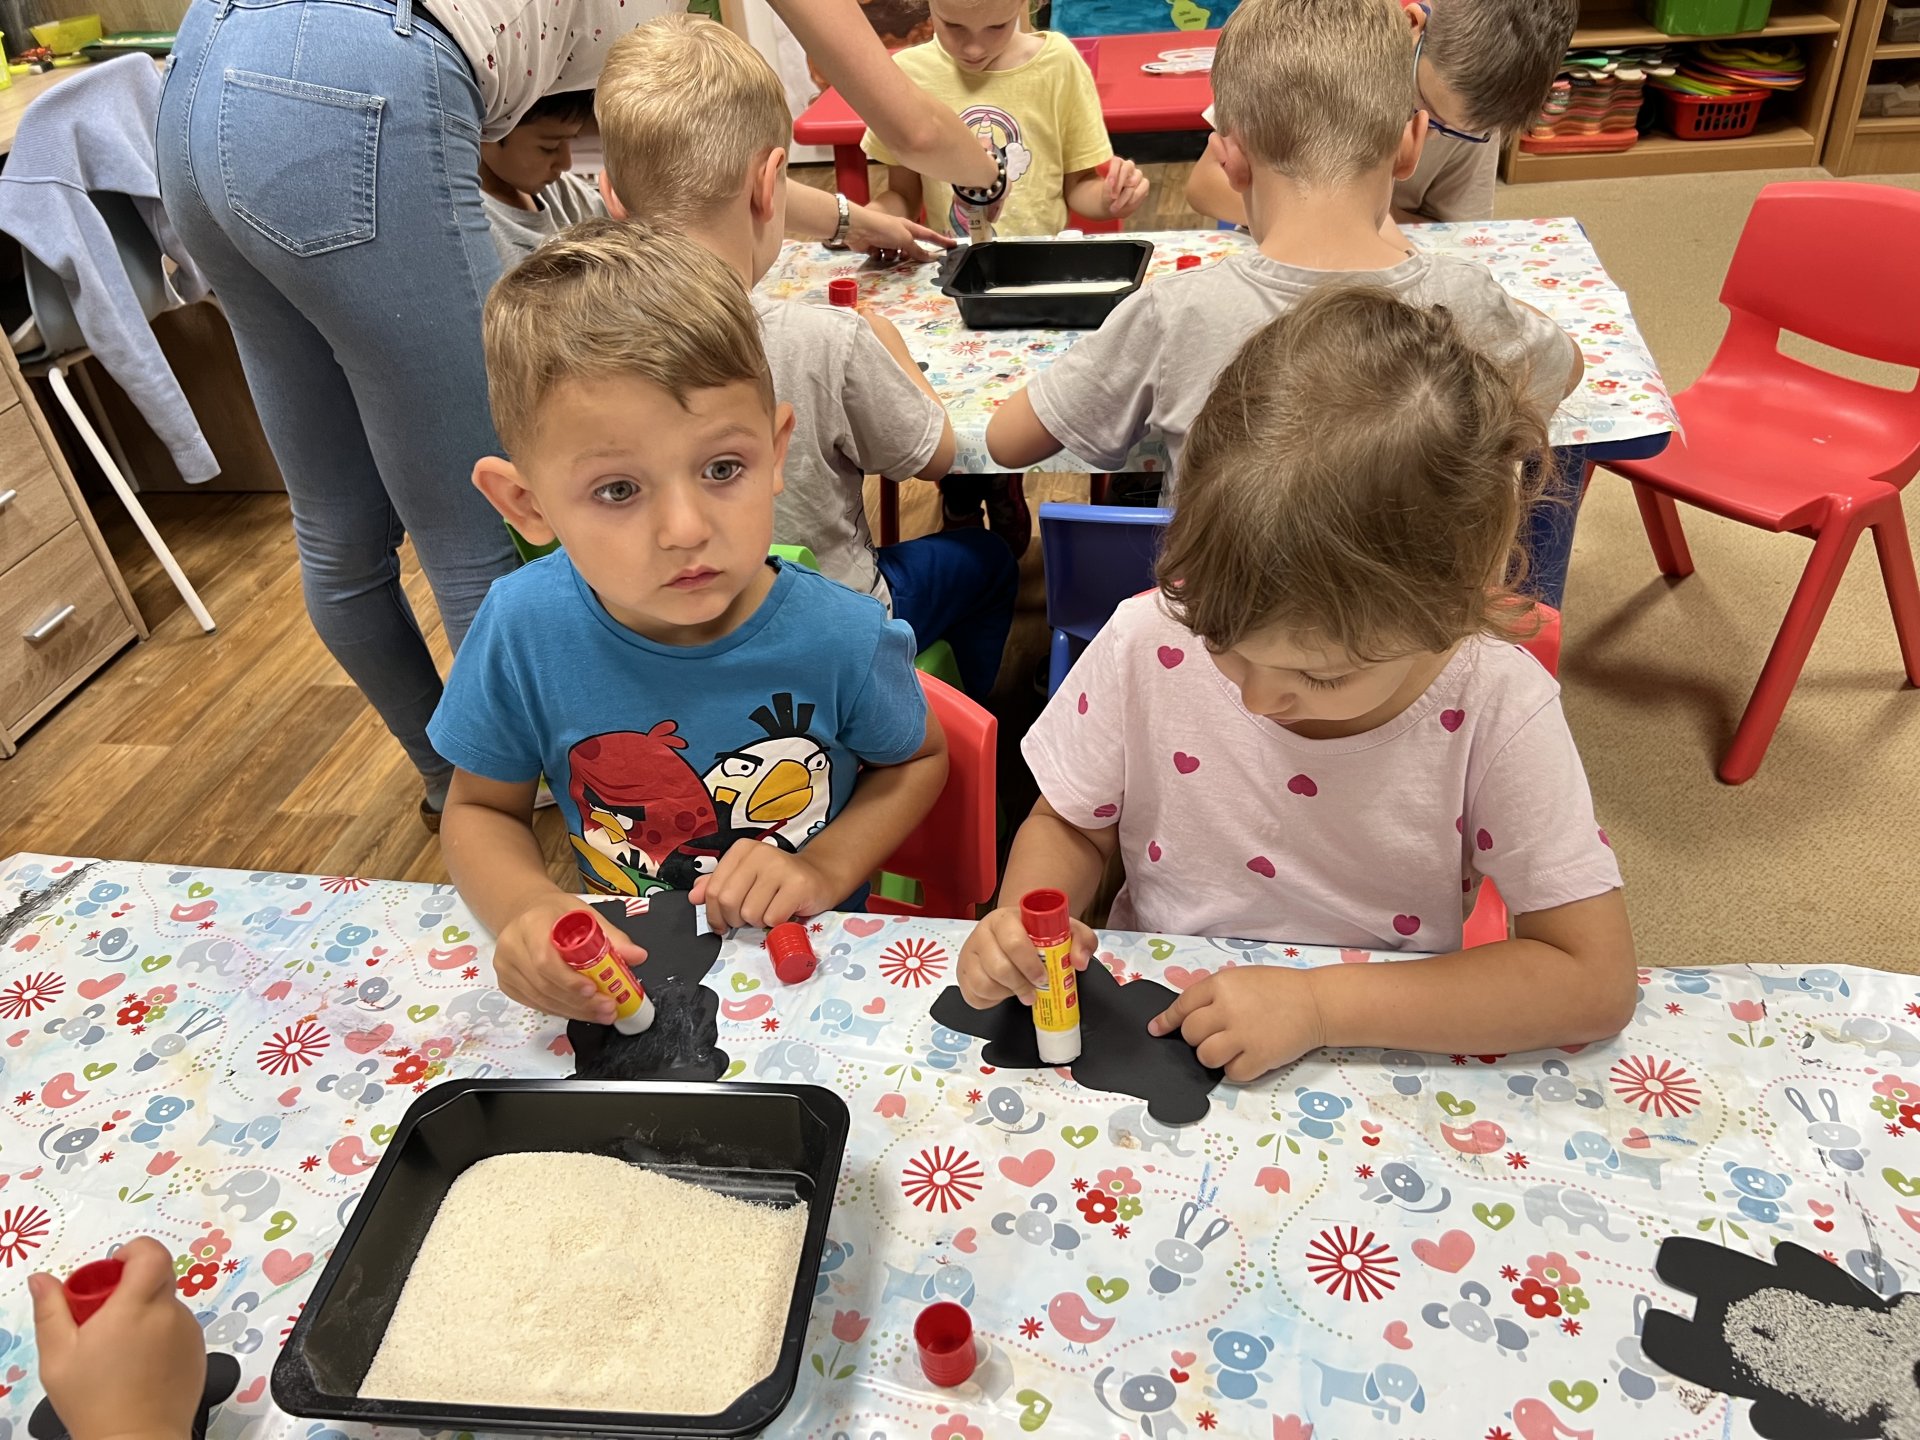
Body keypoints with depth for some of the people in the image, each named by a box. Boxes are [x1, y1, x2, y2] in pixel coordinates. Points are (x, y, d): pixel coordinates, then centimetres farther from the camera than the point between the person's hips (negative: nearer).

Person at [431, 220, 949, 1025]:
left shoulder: (840, 638, -19)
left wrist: (825, 869, -14)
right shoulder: (524, 629, -16)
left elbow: (918, 761, 2)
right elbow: (480, 808, 1)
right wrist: (526, 909, -20)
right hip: (617, 982, 0)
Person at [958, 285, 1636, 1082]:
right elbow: (1069, 823, 2)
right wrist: (1022, 920, -18)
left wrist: (1324, 1003, -22)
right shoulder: (1149, 642, -14)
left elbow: (1594, 979, -15)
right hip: (1145, 1050, 1)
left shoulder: (1494, 709, -19)